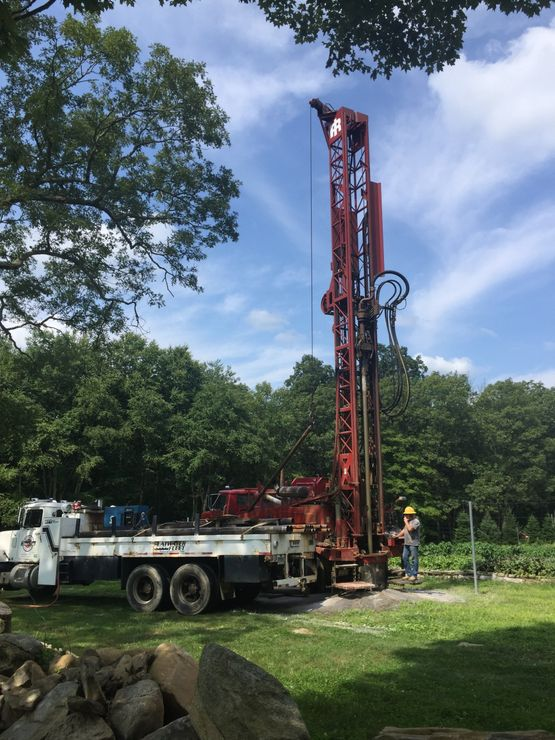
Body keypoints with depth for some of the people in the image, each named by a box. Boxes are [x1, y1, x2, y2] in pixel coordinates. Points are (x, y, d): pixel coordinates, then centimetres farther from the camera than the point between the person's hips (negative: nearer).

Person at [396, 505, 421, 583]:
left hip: (413, 543, -9)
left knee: (414, 559, -3)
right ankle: (408, 574, 16)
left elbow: (410, 529, -23)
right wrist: (397, 536, 21)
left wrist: (406, 521, -11)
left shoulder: (416, 521, -11)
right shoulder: (408, 521, 17)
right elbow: (404, 530, 24)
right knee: (405, 558, 9)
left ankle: (414, 575, 3)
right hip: (406, 543, 9)